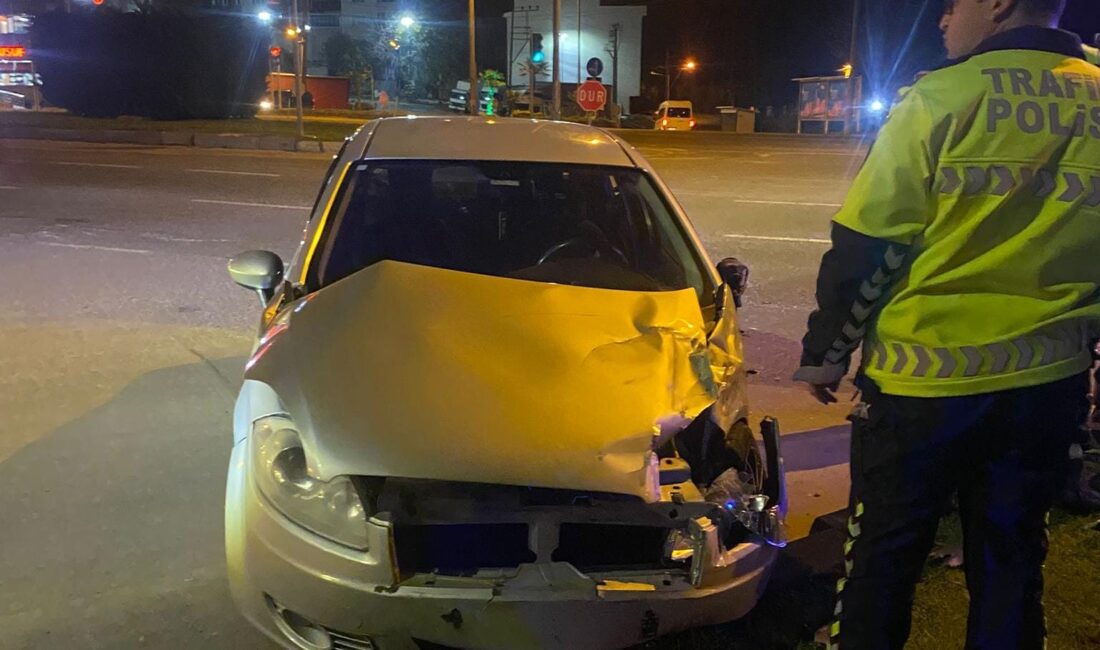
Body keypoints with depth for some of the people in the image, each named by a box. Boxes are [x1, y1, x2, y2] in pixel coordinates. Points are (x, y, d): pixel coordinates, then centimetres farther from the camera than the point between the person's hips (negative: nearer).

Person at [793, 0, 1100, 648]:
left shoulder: (942, 99, -12)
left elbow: (864, 246, -11)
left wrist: (825, 352, 0)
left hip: (925, 380, -4)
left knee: (884, 551, 12)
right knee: (1012, 558, 19)